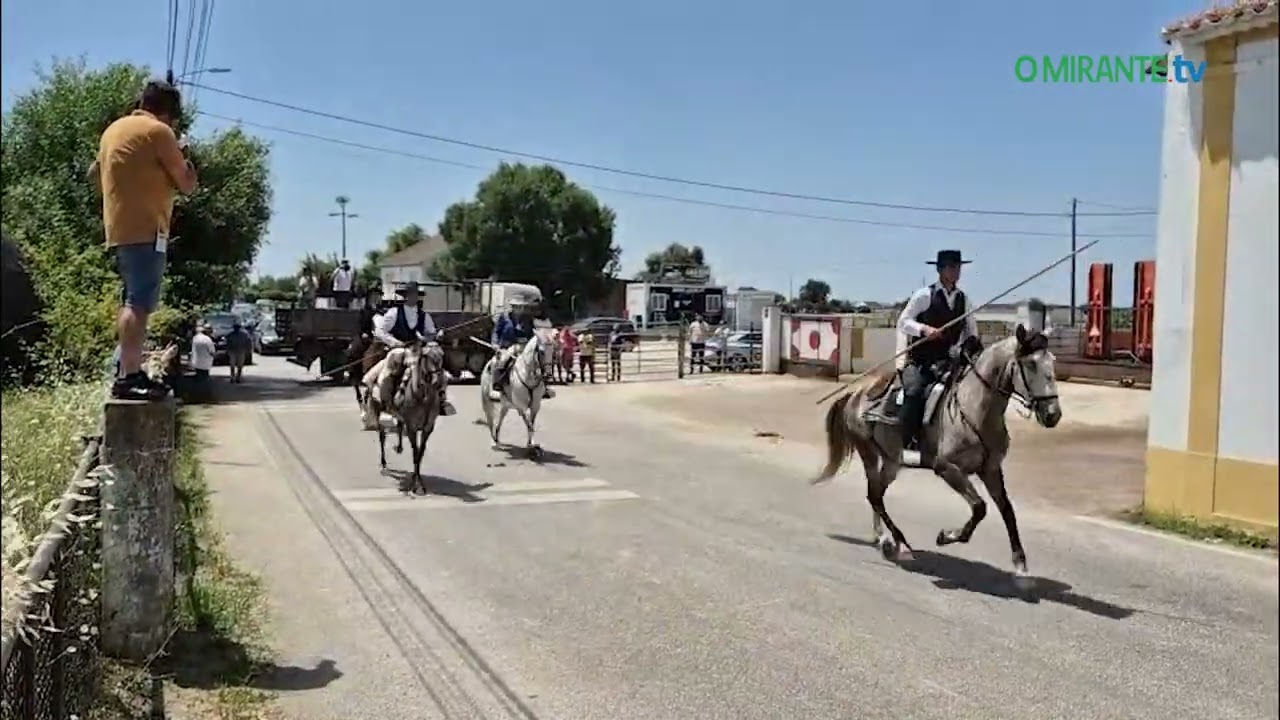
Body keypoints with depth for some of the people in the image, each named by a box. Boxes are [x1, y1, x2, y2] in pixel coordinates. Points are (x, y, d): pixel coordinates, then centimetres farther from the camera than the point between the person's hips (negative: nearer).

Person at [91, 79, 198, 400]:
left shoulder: (114, 129, 20)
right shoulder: (158, 131, -7)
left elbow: (94, 173, 31)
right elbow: (187, 184, -5)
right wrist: (183, 159, 12)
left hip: (119, 228, 10)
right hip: (145, 229, -10)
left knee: (131, 301, 14)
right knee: (139, 302, -14)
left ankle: (130, 372, 15)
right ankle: (128, 377, -20)